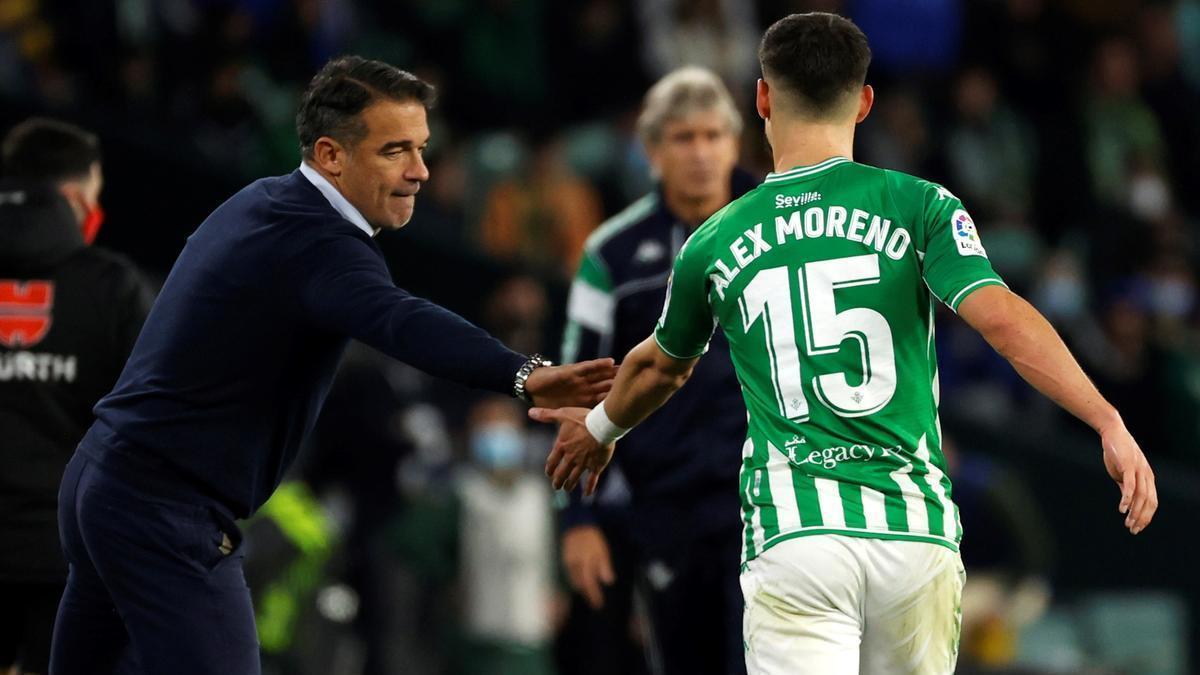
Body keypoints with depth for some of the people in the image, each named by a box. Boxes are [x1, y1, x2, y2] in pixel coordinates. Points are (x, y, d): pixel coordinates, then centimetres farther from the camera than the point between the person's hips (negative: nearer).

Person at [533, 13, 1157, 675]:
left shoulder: (715, 243, 10)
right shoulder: (917, 205, 3)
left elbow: (659, 368, 28)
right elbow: (1001, 318, -11)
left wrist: (599, 429, 49)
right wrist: (1110, 424, -15)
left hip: (792, 531, 0)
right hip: (914, 525, 0)